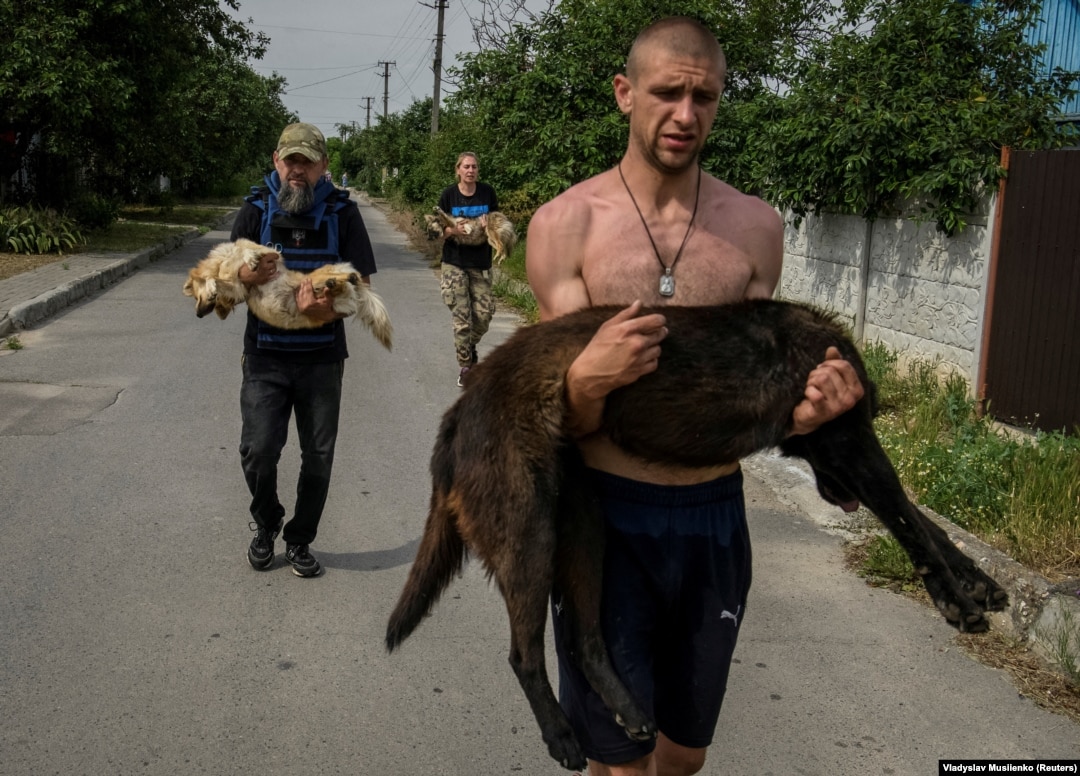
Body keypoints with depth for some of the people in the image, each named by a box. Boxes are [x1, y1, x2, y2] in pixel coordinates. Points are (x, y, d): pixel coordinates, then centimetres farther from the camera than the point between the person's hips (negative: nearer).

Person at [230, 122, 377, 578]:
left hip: (322, 359, 0)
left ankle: (299, 540, 27)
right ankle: (266, 524, 22)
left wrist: (327, 309, -22)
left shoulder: (342, 213, -1)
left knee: (318, 457, 6)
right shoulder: (256, 209, 2)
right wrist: (248, 276, -19)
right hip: (265, 356, 0)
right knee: (258, 451, -8)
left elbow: (362, 284, -2)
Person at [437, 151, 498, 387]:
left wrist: (489, 223, -14)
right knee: (461, 318, -3)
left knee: (484, 313, 2)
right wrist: (453, 230, -24)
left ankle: (470, 346, 33)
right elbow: (439, 229, -2)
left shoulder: (487, 192, 1)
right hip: (455, 263, -2)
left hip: (481, 263, 2)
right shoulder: (449, 194, -4)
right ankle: (464, 365, 9)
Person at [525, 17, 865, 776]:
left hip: (715, 514, 3)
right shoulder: (565, 222, -7)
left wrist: (801, 410, -15)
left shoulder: (756, 227, 1)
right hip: (606, 514, -3)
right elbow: (569, 423, -7)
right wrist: (585, 382, -30)